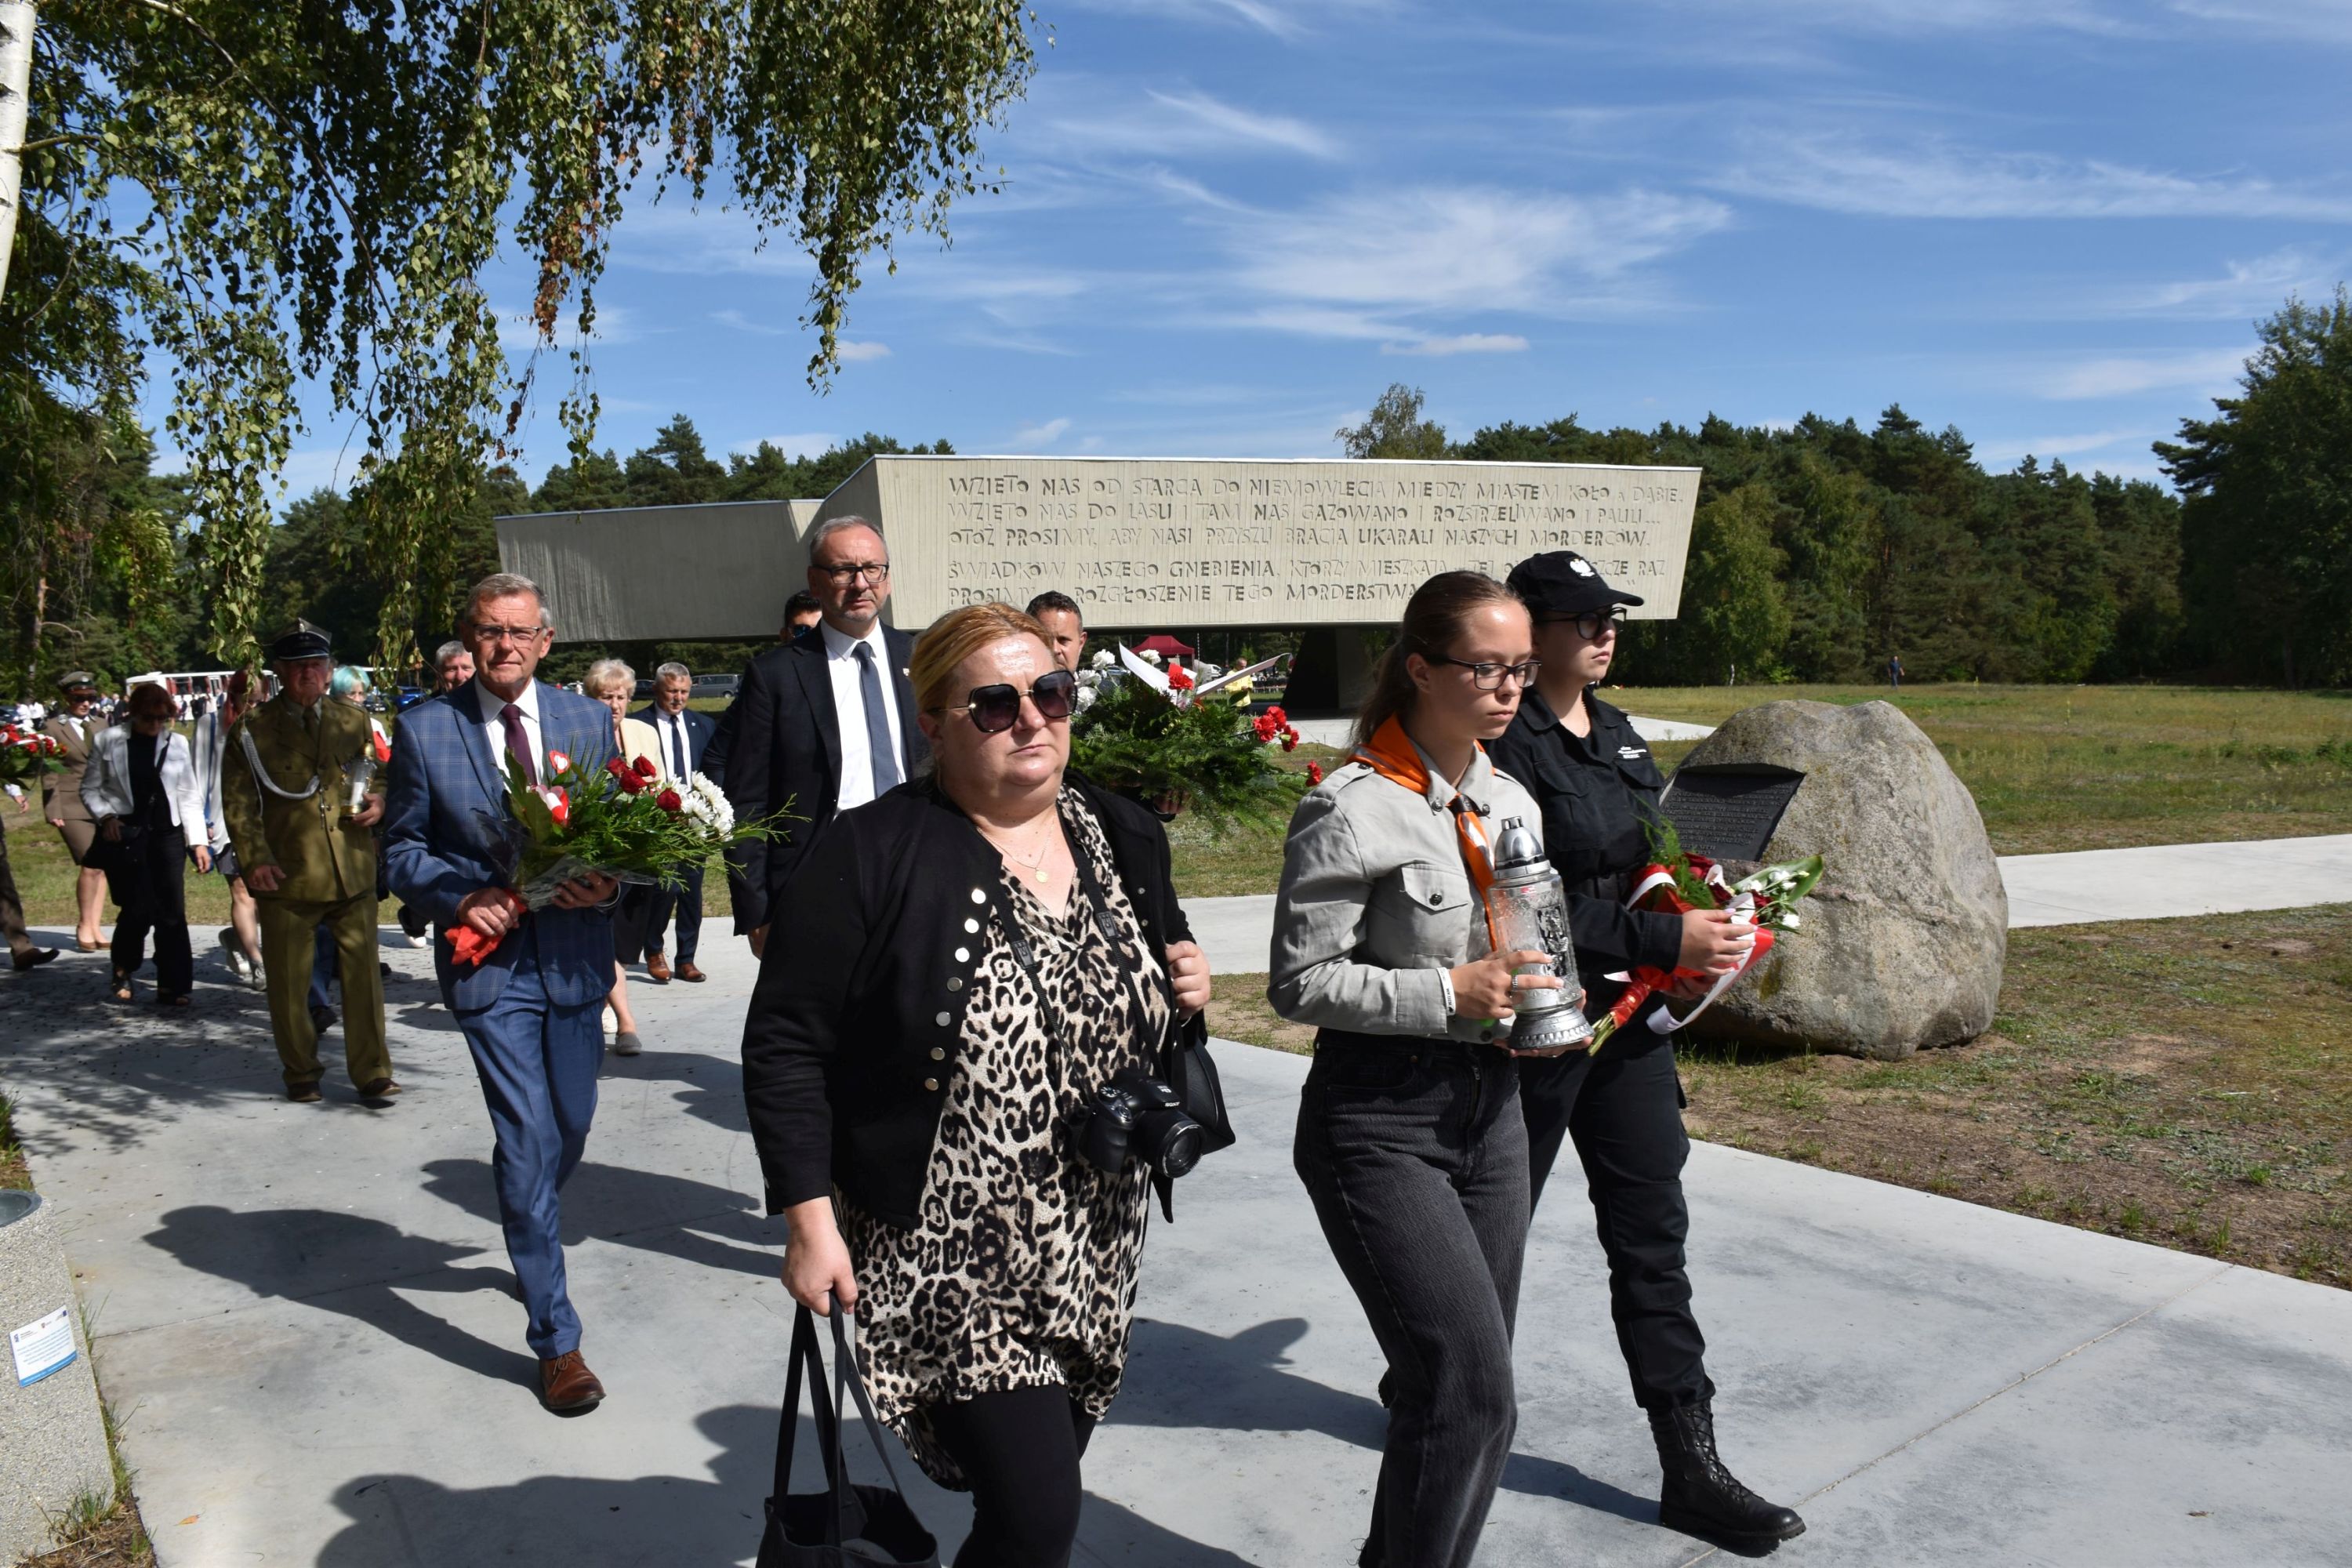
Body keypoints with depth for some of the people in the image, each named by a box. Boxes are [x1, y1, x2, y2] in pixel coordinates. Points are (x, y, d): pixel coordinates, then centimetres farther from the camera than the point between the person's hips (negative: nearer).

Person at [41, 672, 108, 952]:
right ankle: (84, 926, 3)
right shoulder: (52, 727, 0)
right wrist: (53, 811, -9)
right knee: (90, 865, -13)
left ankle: (93, 927, 13)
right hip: (73, 807, -5)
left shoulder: (100, 724, 15)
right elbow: (49, 774, -3)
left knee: (102, 867, 5)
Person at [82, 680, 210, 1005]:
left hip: (167, 834, 2)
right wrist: (105, 816, -9)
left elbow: (189, 796, 9)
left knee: (172, 911, -1)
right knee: (139, 909, -8)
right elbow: (90, 789, 9)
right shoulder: (108, 741, 2)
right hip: (124, 834, -2)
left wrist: (199, 841, 4)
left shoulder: (177, 743, 6)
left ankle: (172, 987, 5)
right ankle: (123, 970, 19)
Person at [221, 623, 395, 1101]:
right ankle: (301, 1073, 22)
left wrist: (379, 803, -1)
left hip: (353, 870, 2)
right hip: (288, 877, -1)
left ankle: (371, 1070, 9)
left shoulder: (354, 721, 12)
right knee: (289, 981, 7)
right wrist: (254, 859, -10)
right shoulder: (253, 730, 3)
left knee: (363, 972, 0)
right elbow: (237, 803, 2)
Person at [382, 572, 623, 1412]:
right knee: (527, 1143, -6)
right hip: (491, 960, -3)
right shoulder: (425, 729, -2)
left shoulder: (589, 721, 4)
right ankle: (556, 1339, 6)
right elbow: (402, 846, 3)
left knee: (570, 1128, 15)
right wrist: (461, 899, -15)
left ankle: (530, 1239, 48)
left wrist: (607, 883, -12)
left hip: (574, 955, 3)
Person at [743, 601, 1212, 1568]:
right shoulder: (871, 856, -14)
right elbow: (785, 1042, -11)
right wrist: (810, 1220, -15)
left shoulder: (1123, 839, 4)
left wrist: (1187, 994, -5)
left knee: (1041, 1488, 19)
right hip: (949, 1257, -6)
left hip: (1096, 1245, 6)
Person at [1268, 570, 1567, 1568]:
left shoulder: (1510, 802, 9)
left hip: (1490, 1108, 8)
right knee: (1472, 1393, -10)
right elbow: (1299, 981, -15)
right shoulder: (1353, 809, -15)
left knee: (1456, 1389, 15)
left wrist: (1541, 1011, 1)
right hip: (1380, 1121, -7)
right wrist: (1448, 993, -22)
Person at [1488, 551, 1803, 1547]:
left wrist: (1712, 924, 0)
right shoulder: (1509, 747, -16)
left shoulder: (1617, 734, 10)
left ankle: (1691, 1470, 19)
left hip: (1627, 1017, 7)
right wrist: (1668, 942, -23)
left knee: (1653, 1238, 10)